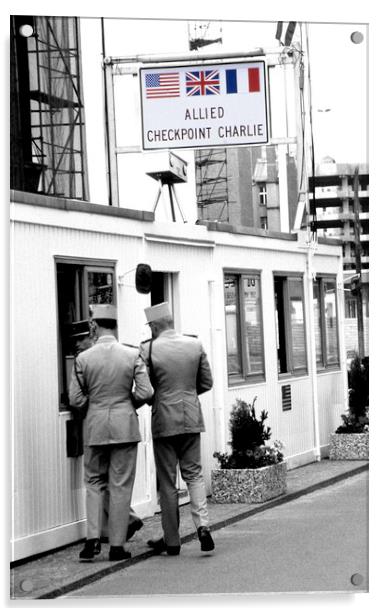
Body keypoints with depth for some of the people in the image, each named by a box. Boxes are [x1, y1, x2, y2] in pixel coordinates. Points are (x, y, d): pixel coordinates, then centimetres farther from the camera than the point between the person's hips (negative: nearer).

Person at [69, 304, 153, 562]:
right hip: (125, 425, 0)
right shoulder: (132, 355, -5)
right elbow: (145, 392, -8)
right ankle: (117, 545, 8)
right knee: (121, 485, 6)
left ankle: (93, 538, 1)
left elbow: (76, 400, -3)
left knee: (94, 482, 15)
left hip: (95, 426, 1)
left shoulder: (83, 359, -5)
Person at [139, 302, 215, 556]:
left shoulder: (148, 349, -11)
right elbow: (207, 383, 6)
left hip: (164, 420, -3)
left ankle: (171, 540, 12)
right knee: (194, 473, 13)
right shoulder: (195, 345, 0)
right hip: (191, 419, 3)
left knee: (167, 482, 6)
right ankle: (202, 524, -8)